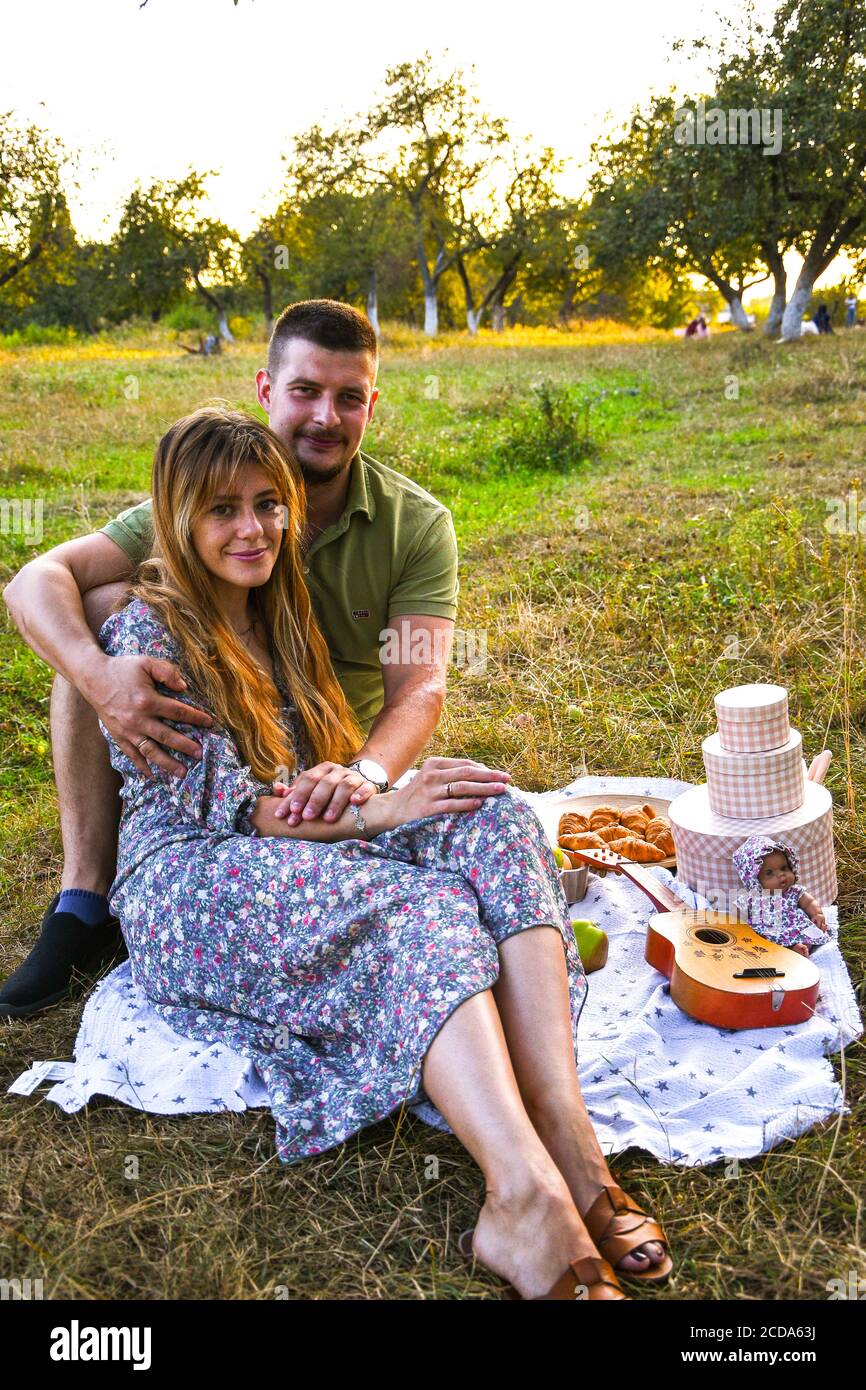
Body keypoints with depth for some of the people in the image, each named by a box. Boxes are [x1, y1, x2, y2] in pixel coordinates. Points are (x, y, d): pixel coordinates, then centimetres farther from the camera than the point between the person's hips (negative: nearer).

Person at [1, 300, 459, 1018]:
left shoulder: (418, 523, -10)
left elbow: (419, 687, -20)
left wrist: (365, 773, -43)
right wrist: (98, 676, -40)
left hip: (337, 760, 0)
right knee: (103, 605, -21)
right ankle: (85, 898, -20)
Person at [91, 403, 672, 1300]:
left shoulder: (278, 618, 21)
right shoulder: (149, 629, -3)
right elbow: (219, 800, -13)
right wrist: (375, 812, -24)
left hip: (303, 860, 6)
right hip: (192, 886, -6)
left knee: (496, 824, -23)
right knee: (423, 908, -34)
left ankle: (567, 1137, -39)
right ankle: (527, 1197, -51)